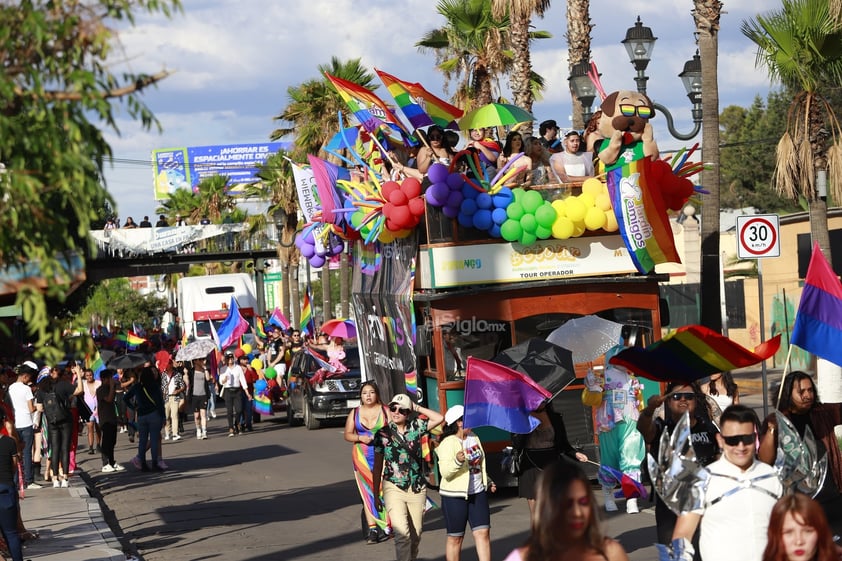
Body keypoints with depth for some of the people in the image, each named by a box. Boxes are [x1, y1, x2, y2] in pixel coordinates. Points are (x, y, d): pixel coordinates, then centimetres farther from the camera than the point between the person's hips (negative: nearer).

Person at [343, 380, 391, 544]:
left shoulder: (385, 411, 4)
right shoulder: (354, 413, 12)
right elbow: (347, 434, 11)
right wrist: (360, 438, -7)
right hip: (362, 457, 2)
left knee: (382, 489, -7)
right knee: (367, 492, -2)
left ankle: (386, 527, -2)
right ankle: (372, 528, -3)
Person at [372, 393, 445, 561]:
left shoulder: (415, 427, 3)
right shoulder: (383, 434, -1)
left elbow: (439, 418, -7)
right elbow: (377, 467, 4)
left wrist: (417, 408, -3)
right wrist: (376, 495, 4)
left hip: (417, 489, 3)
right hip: (394, 489, -3)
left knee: (415, 536, 9)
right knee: (402, 533, -17)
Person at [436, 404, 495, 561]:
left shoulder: (473, 437, 9)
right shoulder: (448, 443, -14)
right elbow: (445, 472, -21)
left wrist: (488, 481, 29)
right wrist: (457, 461, -38)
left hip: (478, 493, 7)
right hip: (455, 496, -7)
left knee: (483, 532, -1)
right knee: (455, 537, 3)